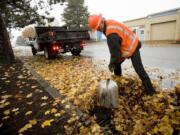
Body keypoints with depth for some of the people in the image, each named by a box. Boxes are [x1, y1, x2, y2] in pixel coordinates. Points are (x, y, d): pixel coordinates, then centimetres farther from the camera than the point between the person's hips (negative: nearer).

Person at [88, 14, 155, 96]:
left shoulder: (111, 34, -33)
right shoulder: (109, 23, -1)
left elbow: (115, 52, -27)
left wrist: (111, 64, -12)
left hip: (132, 48, -10)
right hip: (125, 46, 10)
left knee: (139, 70, -11)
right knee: (116, 63, 16)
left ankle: (151, 92, 1)